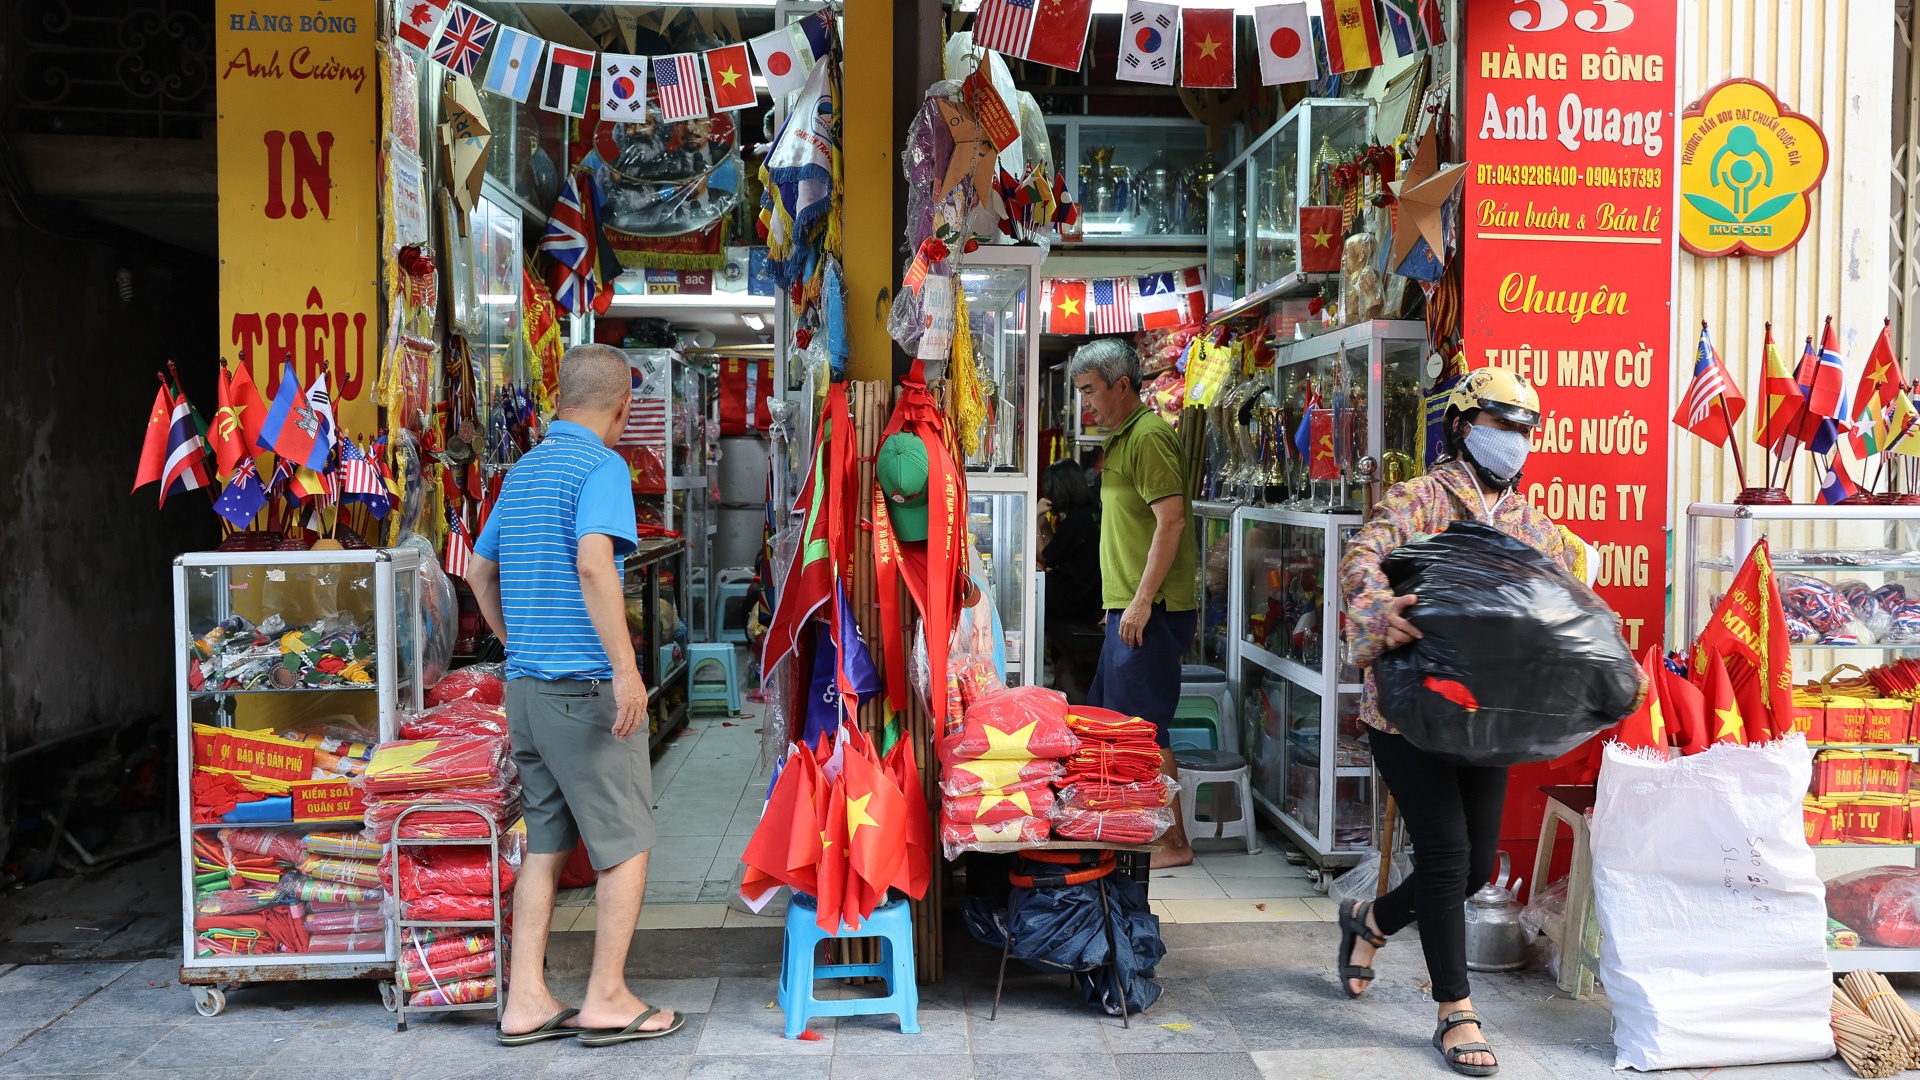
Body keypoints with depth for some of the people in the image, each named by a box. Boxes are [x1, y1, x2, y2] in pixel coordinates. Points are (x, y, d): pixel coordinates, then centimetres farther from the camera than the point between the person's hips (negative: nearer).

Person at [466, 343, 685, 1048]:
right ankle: (607, 1001, 9)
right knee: (626, 844, 4)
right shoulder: (601, 466, -11)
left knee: (545, 843, 13)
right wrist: (626, 667, -27)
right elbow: (593, 565, -27)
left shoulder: (523, 469, 15)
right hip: (586, 687, -8)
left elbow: (480, 572, 22)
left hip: (525, 687, 8)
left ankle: (526, 1003, 15)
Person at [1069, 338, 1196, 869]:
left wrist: (1143, 601, -22)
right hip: (1129, 606, 11)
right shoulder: (1122, 438, 19)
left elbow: (1171, 520, -21)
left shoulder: (1149, 435, -13)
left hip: (1150, 609, -11)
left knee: (1145, 726, -6)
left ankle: (1174, 842, 2)